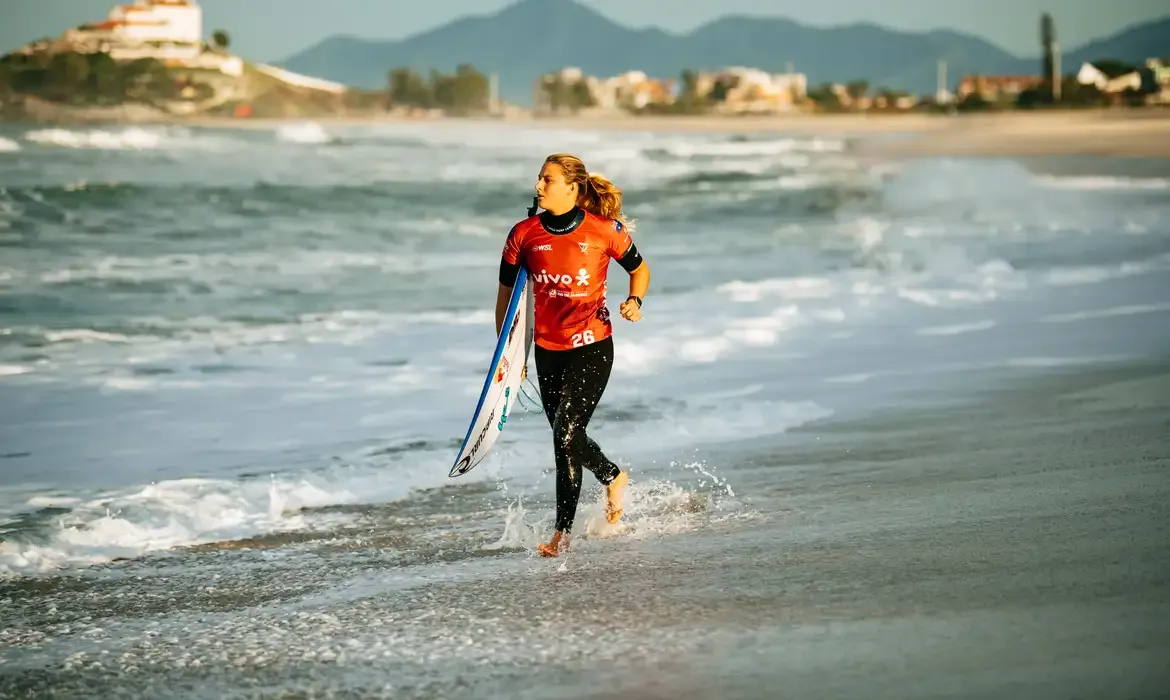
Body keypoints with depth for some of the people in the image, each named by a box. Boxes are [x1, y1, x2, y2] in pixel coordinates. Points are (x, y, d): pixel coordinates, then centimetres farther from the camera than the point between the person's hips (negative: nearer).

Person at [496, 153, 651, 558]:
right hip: (547, 350, 4)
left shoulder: (605, 230, -9)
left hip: (592, 347, -4)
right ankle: (614, 478, 44)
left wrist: (634, 301, -11)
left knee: (566, 435, -16)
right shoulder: (525, 234, -1)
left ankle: (563, 533, -6)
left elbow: (640, 270, 8)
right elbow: (507, 294, 9)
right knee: (567, 441, 12)